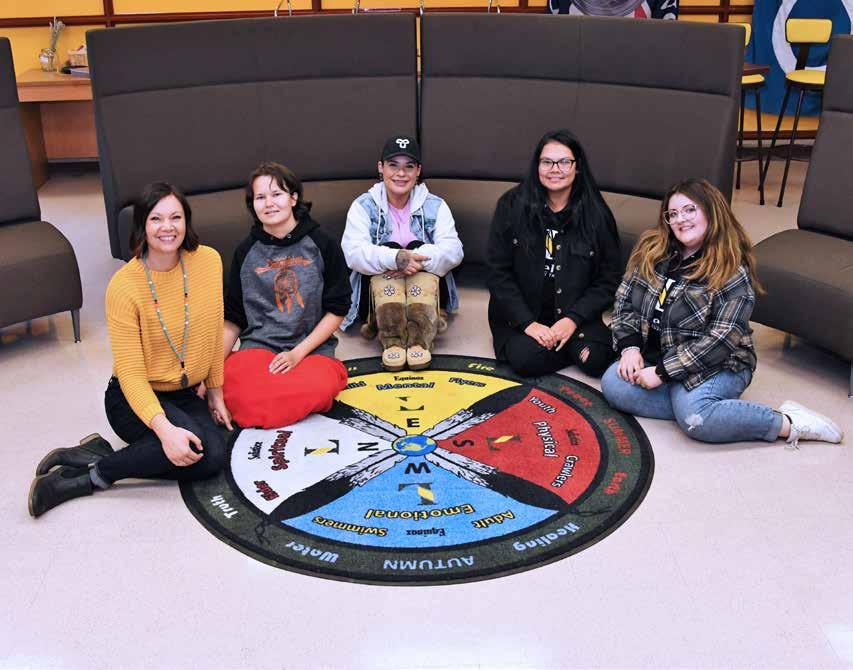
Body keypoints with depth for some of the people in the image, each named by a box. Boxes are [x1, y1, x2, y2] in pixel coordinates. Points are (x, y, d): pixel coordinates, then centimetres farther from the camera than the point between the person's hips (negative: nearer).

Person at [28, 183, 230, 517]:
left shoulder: (208, 261, -6)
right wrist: (164, 428, -34)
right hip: (133, 398, -5)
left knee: (213, 457, -22)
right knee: (193, 444, -33)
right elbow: (130, 372, -21)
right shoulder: (124, 286, -19)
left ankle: (95, 455, -7)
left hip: (185, 394, 5)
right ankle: (97, 472, -11)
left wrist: (215, 391, 11)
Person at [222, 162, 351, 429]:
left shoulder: (321, 244, 3)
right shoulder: (246, 251, 9)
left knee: (317, 387, -35)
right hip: (257, 346, 2)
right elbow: (233, 319, 13)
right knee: (233, 384, -32)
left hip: (313, 348, -1)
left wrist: (298, 352, -8)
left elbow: (337, 309, 4)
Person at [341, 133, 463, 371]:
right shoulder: (363, 206, 0)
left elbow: (453, 250, -13)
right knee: (389, 248, -27)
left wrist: (416, 260, -32)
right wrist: (395, 259, -34)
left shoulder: (435, 205, 2)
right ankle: (391, 342, -33)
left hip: (425, 290, 1)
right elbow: (353, 253, -16)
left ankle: (420, 340, -32)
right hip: (379, 290, 0)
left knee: (419, 248, -25)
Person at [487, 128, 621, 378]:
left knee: (596, 361, -21)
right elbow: (498, 272, -6)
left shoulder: (596, 214, -4)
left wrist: (573, 319, -14)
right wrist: (527, 323, -15)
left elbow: (609, 278, -1)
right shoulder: (512, 205, -6)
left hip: (575, 313, 1)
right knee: (527, 359, -27)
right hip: (521, 313, -1)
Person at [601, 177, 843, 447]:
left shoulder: (732, 273, -12)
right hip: (651, 358, 6)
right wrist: (630, 347, -10)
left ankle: (788, 424, -15)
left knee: (694, 417, -34)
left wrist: (663, 372, -21)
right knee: (613, 384, -22)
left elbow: (720, 339, -18)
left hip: (715, 366, -6)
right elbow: (624, 302, 7)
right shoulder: (650, 251, 4)